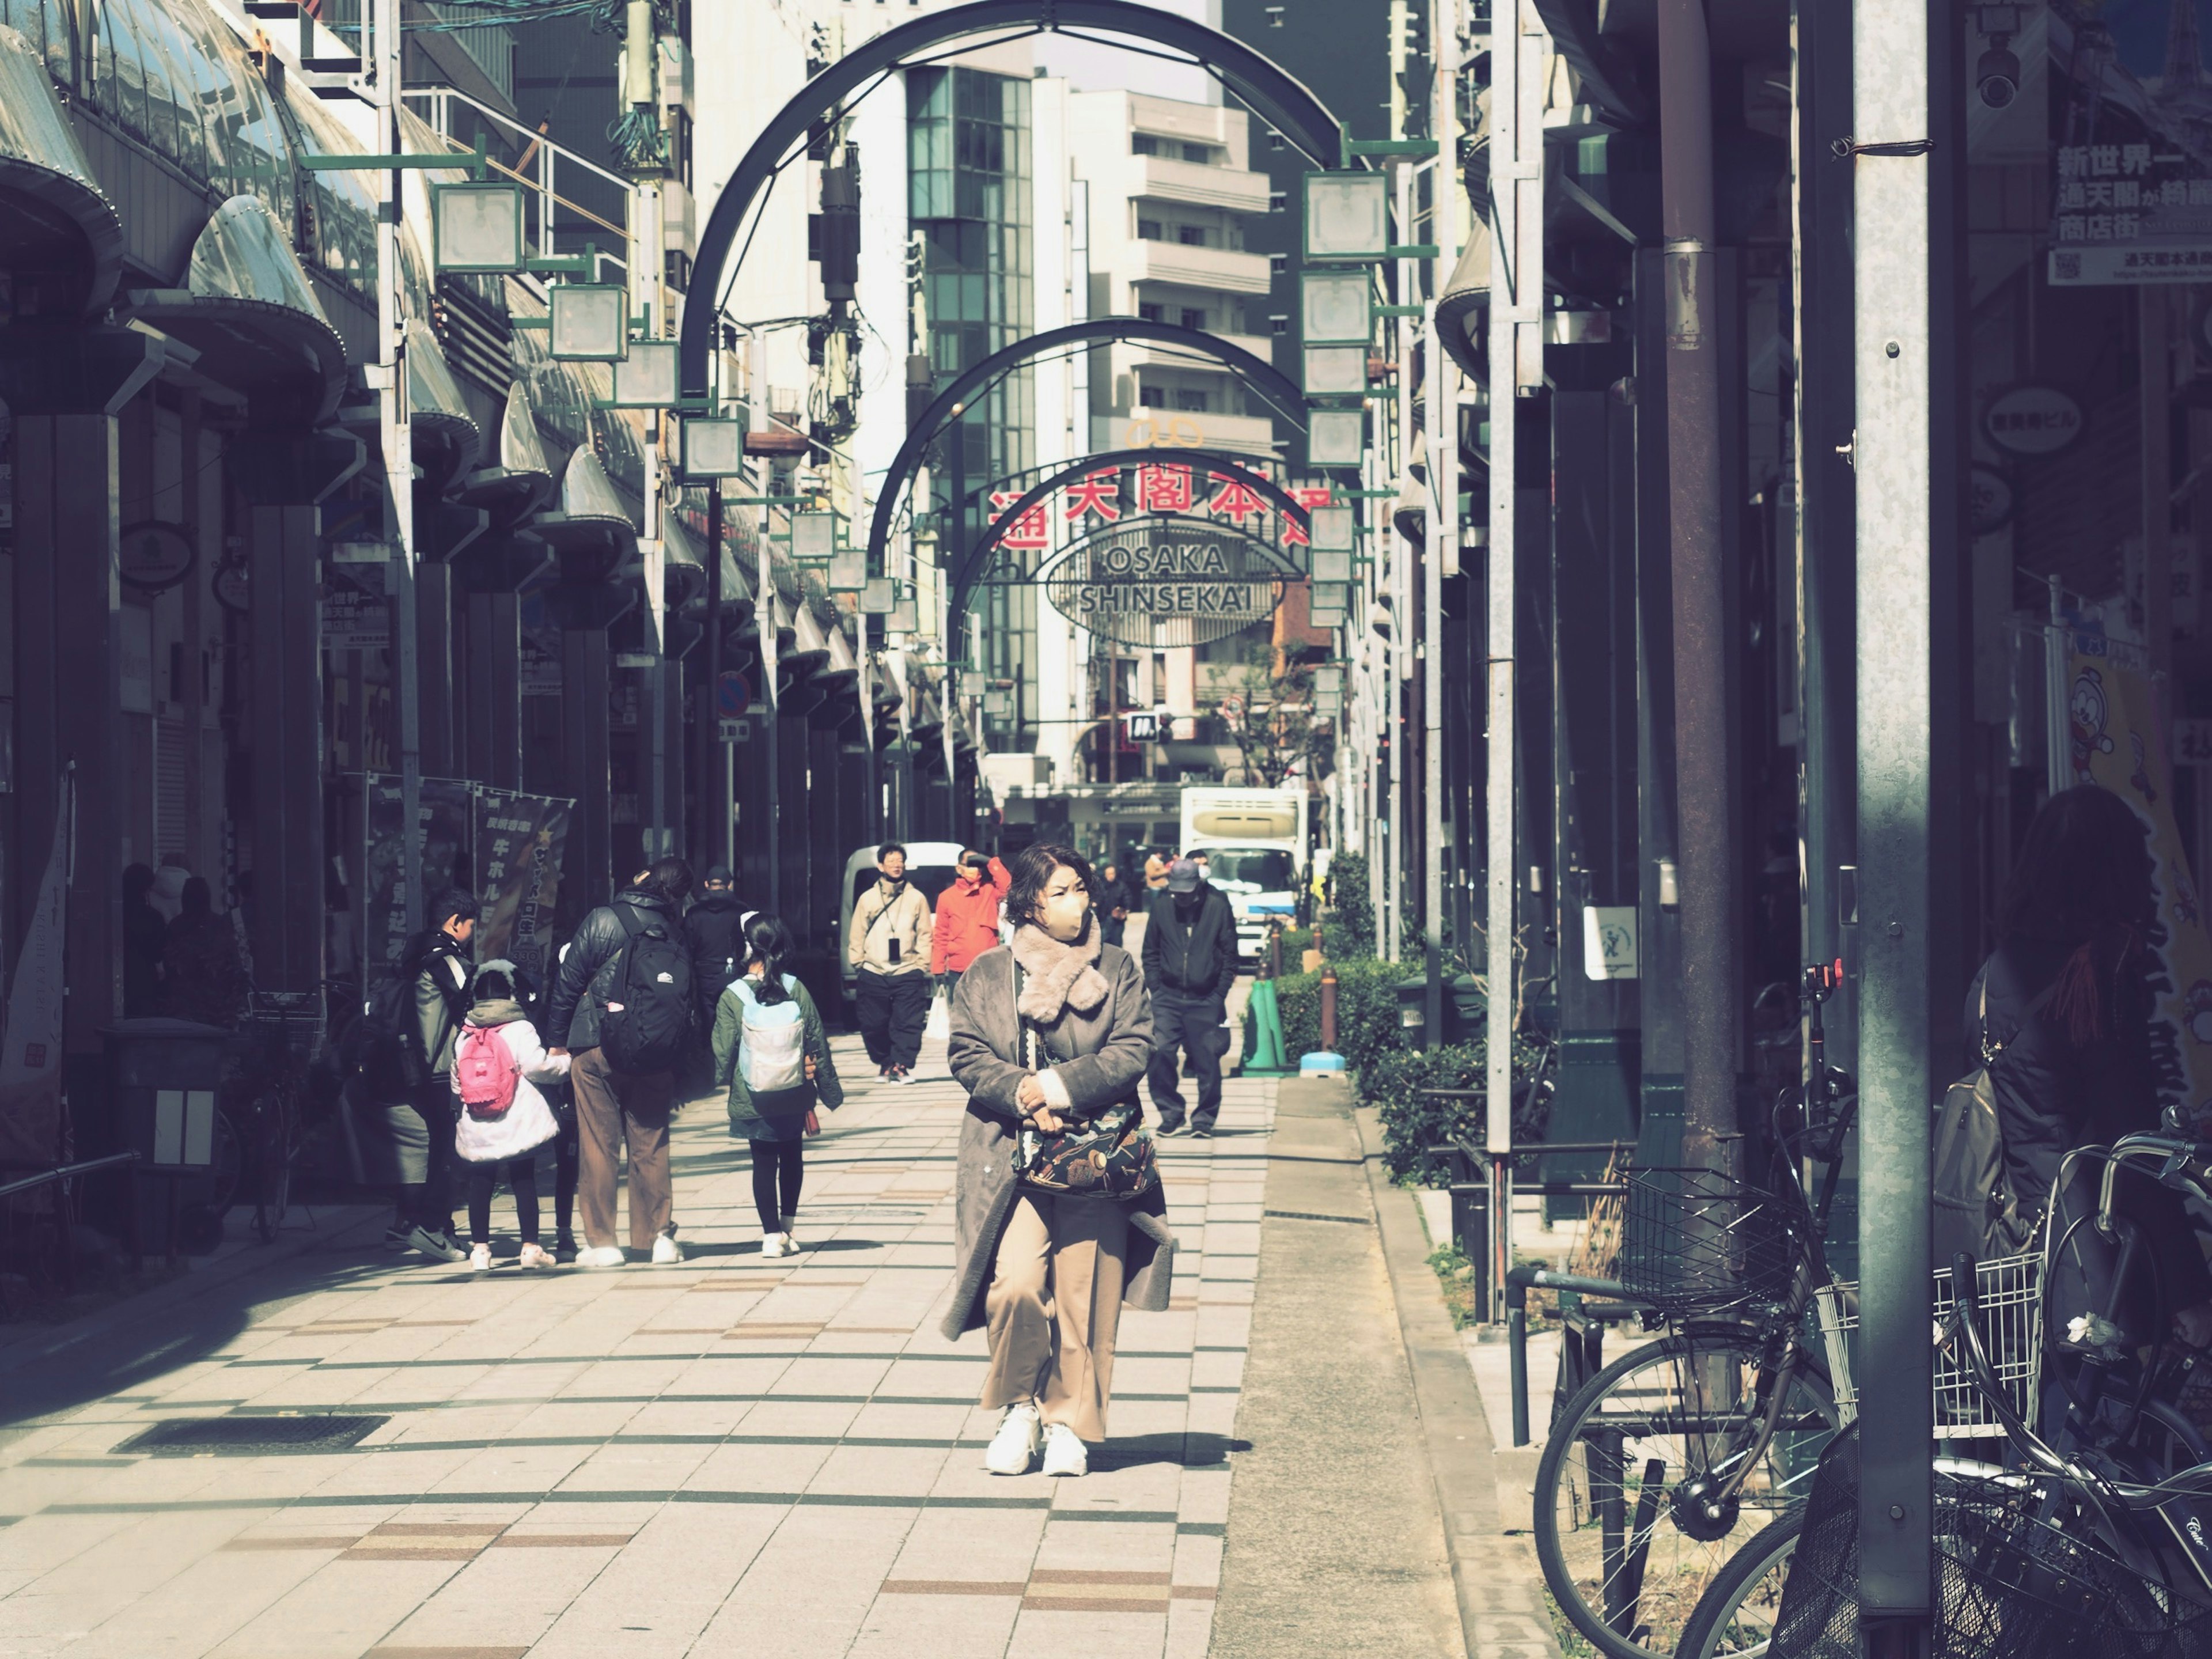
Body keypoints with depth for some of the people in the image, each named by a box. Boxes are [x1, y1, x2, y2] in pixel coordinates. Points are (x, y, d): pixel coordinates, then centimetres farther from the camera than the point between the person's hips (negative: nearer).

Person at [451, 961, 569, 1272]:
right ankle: (531, 1247, 5)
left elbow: (456, 1082, 9)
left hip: (476, 1128, 3)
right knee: (524, 1182, 4)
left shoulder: (464, 1036, 6)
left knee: (480, 1184, 8)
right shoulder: (520, 1029, -8)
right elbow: (537, 1066, -13)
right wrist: (564, 1063, 4)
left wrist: (459, 1109, 23)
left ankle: (480, 1249, 7)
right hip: (518, 1124, -3)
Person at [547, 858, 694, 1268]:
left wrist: (558, 1038, 5)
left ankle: (602, 1242, 5)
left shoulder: (602, 921, -7)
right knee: (651, 1146, 10)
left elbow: (568, 981, -4)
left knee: (598, 1146, 3)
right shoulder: (676, 934, 0)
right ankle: (657, 1237, 10)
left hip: (596, 1050, -2)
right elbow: (687, 997, 5)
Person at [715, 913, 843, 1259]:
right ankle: (788, 1227, 24)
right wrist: (829, 1088, 8)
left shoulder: (732, 998, -15)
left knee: (764, 1162, 8)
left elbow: (723, 1053, -9)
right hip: (795, 1097, 2)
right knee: (792, 1157, 19)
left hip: (752, 1101, -2)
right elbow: (818, 1043, -3)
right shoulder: (797, 990, -9)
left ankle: (772, 1234, 2)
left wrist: (719, 1081, 12)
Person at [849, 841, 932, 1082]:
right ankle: (883, 1062, 19)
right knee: (873, 1025, 3)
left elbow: (924, 936, 6)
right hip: (874, 975, 1)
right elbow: (857, 937, 11)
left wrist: (922, 965, -2)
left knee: (908, 1024, -9)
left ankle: (900, 1065, -6)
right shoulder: (868, 899, 10)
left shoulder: (916, 898, 8)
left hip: (908, 974, -1)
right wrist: (859, 963, 2)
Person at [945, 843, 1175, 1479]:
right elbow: (967, 1054, 4)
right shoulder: (986, 973, 10)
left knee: (1083, 1295, -1)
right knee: (1016, 1286, -15)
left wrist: (1059, 1086, -11)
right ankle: (1019, 1408, 7)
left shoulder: (1116, 969, 9)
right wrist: (1020, 1095, -13)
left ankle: (1069, 1423, 13)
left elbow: (1133, 1050, -1)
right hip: (1011, 1156, -1)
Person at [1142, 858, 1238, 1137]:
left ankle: (1204, 1119, 13)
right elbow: (1150, 953, 12)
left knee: (1207, 1061, -1)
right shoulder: (1161, 909, 4)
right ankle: (1171, 1114, 5)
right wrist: (1156, 988, 1)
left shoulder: (1218, 907, -1)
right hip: (1169, 997, 1)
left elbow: (1230, 954, 3)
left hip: (1205, 1000, -1)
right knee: (1160, 1052, -10)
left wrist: (1220, 994, -2)